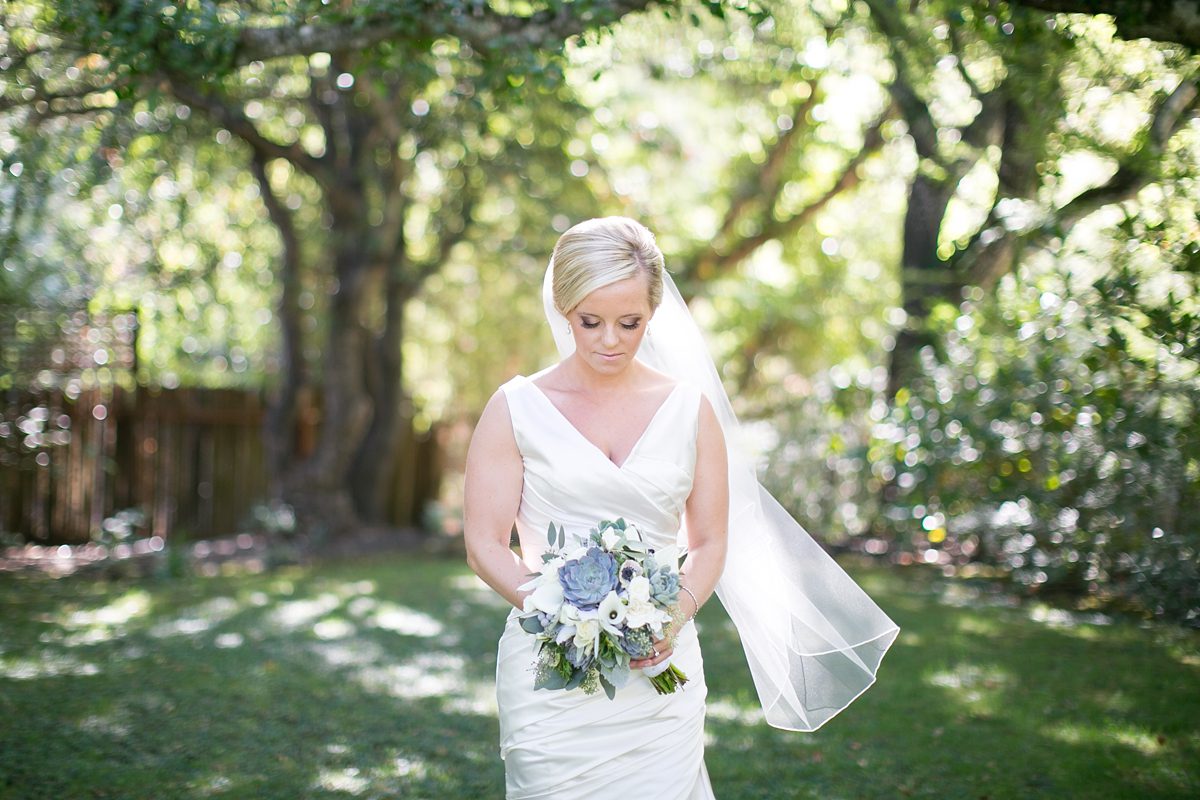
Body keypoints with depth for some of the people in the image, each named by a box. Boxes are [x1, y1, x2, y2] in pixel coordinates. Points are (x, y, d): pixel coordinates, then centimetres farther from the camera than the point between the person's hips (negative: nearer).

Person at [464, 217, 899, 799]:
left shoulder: (689, 409, 7)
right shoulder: (516, 410, 0)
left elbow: (711, 542, 8)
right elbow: (485, 545, -2)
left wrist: (676, 613, -11)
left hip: (660, 670, 2)